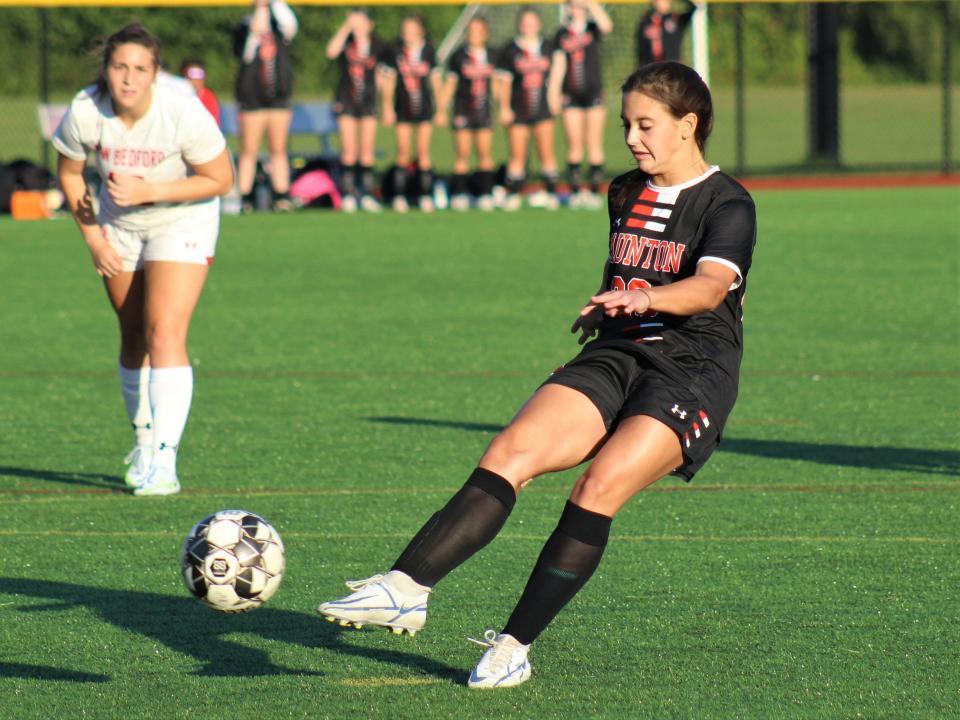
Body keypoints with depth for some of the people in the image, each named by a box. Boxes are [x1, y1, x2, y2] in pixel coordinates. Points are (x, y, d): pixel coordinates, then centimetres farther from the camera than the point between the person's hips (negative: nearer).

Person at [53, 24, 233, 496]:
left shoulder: (184, 114, -29)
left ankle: (163, 460, -20)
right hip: (119, 225, 4)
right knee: (133, 337, 11)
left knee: (165, 334, -17)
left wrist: (149, 191, -27)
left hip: (182, 221, -4)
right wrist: (92, 236, -5)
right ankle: (143, 443, 30)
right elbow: (69, 173, -1)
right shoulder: (84, 113, -21)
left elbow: (221, 179, -18)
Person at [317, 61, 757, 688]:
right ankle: (407, 587, -33)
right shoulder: (626, 195, 17)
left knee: (600, 485, -27)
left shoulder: (728, 205, -5)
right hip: (615, 358, 6)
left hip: (693, 371, -6)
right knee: (511, 452, -19)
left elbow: (711, 285, -25)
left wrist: (645, 298, -40)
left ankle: (514, 647, -22)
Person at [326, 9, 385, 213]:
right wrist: (346, 27, -29)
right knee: (349, 150, -6)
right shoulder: (346, 42, -4)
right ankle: (348, 195, -2)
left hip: (368, 101, 2)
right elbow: (331, 52, -26)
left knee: (367, 150, 3)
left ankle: (367, 195, 8)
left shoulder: (376, 45, 1)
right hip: (346, 101, -2)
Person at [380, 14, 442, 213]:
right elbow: (389, 80, 3)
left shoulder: (428, 51, 1)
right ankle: (399, 196, 3)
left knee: (424, 152, 1)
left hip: (424, 107, 1)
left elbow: (435, 80, 6)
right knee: (403, 153, -2)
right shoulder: (395, 52, -1)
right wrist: (388, 108, 0)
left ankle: (425, 196, 5)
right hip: (403, 109, -1)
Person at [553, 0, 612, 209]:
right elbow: (559, 63, 8)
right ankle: (575, 191, 4)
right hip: (572, 96, 1)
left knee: (594, 145, -1)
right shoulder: (562, 34, 8)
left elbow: (607, 26, -20)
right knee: (574, 145, 1)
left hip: (593, 92, -1)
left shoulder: (592, 29, 3)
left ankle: (594, 190, 1)